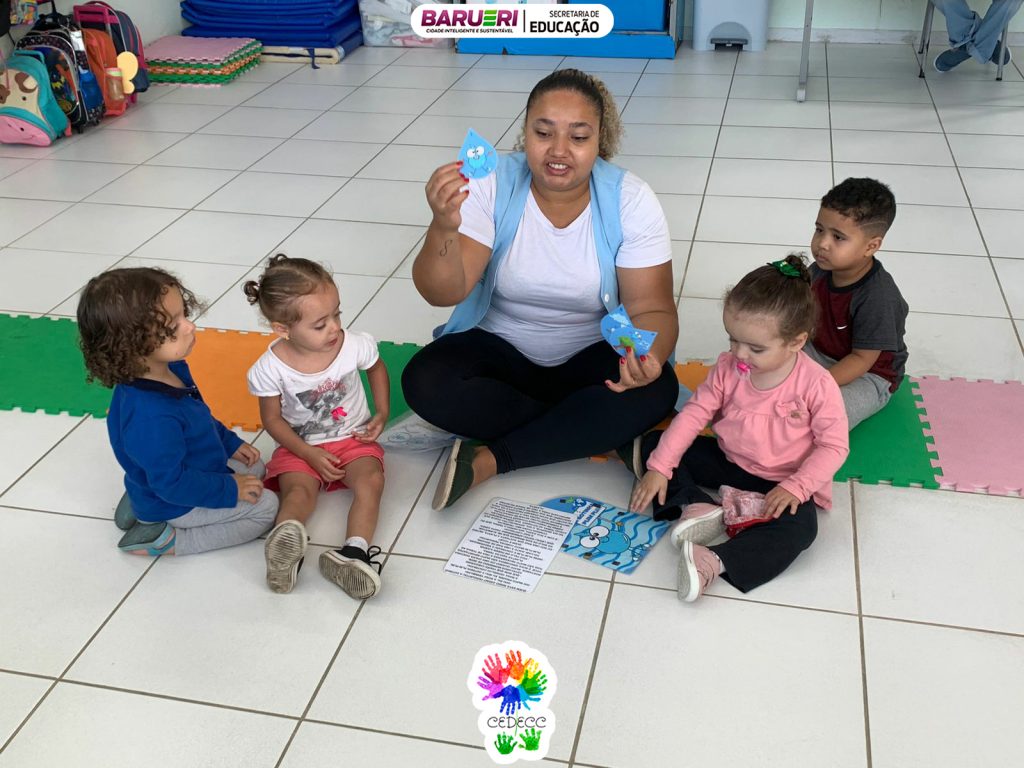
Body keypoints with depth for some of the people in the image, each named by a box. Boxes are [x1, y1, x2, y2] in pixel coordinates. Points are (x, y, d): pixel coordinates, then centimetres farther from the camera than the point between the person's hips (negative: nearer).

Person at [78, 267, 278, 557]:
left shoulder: (171, 369, -12)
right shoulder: (150, 418, -40)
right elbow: (173, 484, -30)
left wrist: (231, 443, 9)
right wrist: (230, 490, -21)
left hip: (193, 466, 9)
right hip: (172, 504, -9)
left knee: (256, 468, 24)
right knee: (266, 507, -6)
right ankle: (163, 540, -4)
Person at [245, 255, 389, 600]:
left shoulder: (356, 345, -15)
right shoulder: (270, 369, -19)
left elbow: (376, 368, 9)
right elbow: (272, 418, -5)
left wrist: (383, 413, -2)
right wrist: (309, 454, -14)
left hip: (353, 439, 1)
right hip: (301, 447, -1)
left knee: (370, 480, -27)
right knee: (298, 490, -29)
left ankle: (354, 552, -43)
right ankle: (285, 542, -54)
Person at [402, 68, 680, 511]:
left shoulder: (630, 201, -14)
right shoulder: (491, 187, -15)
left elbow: (651, 307, -14)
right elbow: (443, 293, -23)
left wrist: (648, 356, -37)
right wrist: (444, 228, -44)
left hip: (592, 356, 0)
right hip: (500, 349, 1)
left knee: (655, 392, -30)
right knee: (426, 383, -26)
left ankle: (488, 460, -23)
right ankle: (596, 433, -17)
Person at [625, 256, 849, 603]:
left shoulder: (816, 385, -20)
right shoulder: (728, 367, -9)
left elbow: (834, 445, -14)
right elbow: (695, 412, -9)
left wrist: (797, 487, -27)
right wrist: (658, 467, -16)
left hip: (779, 484, -4)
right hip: (725, 460, 4)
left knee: (799, 526, -36)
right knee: (650, 445, -7)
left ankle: (716, 561, -42)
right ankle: (696, 507, -23)